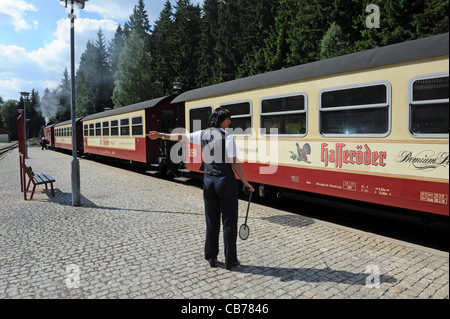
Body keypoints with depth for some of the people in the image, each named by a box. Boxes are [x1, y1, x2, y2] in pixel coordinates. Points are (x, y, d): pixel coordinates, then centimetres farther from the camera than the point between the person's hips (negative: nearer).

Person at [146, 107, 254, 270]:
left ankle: (211, 258, 24)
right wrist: (245, 182, -5)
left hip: (208, 181, 5)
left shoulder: (202, 134, 4)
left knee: (211, 221, 15)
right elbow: (235, 163, -13)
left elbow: (180, 137, 14)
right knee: (229, 221, 5)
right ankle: (230, 260, 13)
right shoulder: (227, 137, -11)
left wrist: (160, 135, 27)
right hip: (226, 181, -5)